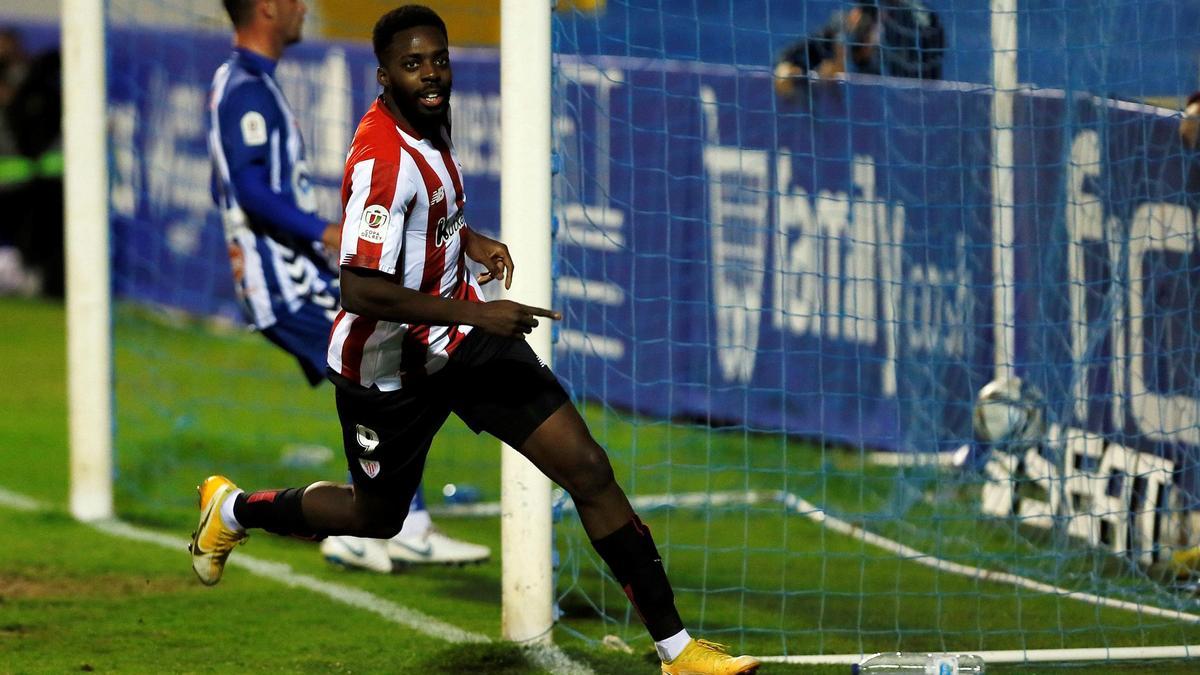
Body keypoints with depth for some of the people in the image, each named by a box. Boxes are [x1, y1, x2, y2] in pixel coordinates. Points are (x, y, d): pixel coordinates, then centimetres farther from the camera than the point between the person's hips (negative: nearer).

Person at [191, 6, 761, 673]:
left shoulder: (430, 119, 0)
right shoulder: (384, 160, -28)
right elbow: (360, 292, -34)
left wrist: (470, 239, 6)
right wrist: (478, 314, -31)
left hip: (463, 335, 7)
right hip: (389, 364, -7)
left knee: (589, 469, -7)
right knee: (376, 517, 17)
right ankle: (233, 507, 47)